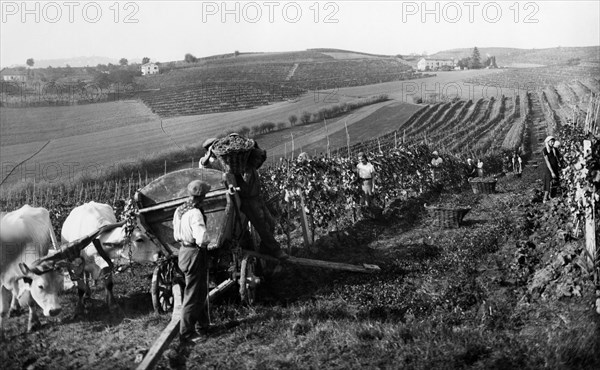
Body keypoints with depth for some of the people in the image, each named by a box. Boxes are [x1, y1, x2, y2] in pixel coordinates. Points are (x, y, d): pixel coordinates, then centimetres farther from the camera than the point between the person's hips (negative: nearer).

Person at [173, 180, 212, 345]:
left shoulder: (179, 210, 5)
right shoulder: (195, 213, -24)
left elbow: (176, 235, 15)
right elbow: (202, 239, -32)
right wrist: (205, 242, -11)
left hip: (184, 250, 9)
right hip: (195, 255, -9)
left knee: (201, 290, 23)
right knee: (193, 295, 1)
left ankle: (204, 324, 37)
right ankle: (186, 334, 8)